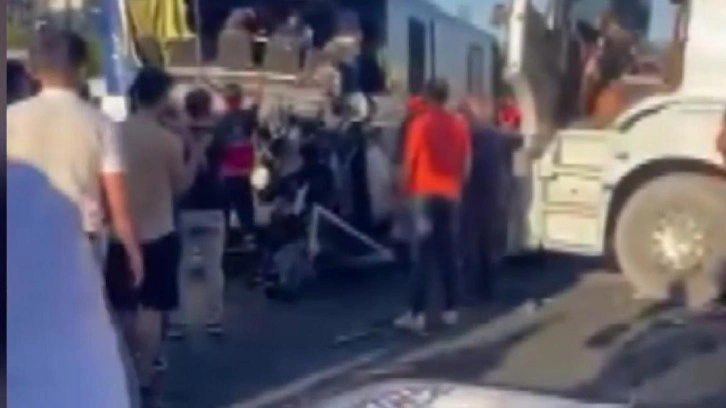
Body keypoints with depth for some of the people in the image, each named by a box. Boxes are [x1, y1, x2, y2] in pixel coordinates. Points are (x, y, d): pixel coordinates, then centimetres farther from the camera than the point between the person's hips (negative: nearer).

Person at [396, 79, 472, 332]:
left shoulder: (421, 123, -7)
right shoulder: (459, 125, 6)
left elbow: (410, 160, -6)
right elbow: (465, 163, 10)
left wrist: (407, 188, 5)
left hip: (425, 193, -5)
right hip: (450, 194, 5)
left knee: (421, 256, -6)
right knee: (447, 254, 11)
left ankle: (417, 314, -8)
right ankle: (451, 310, 14)